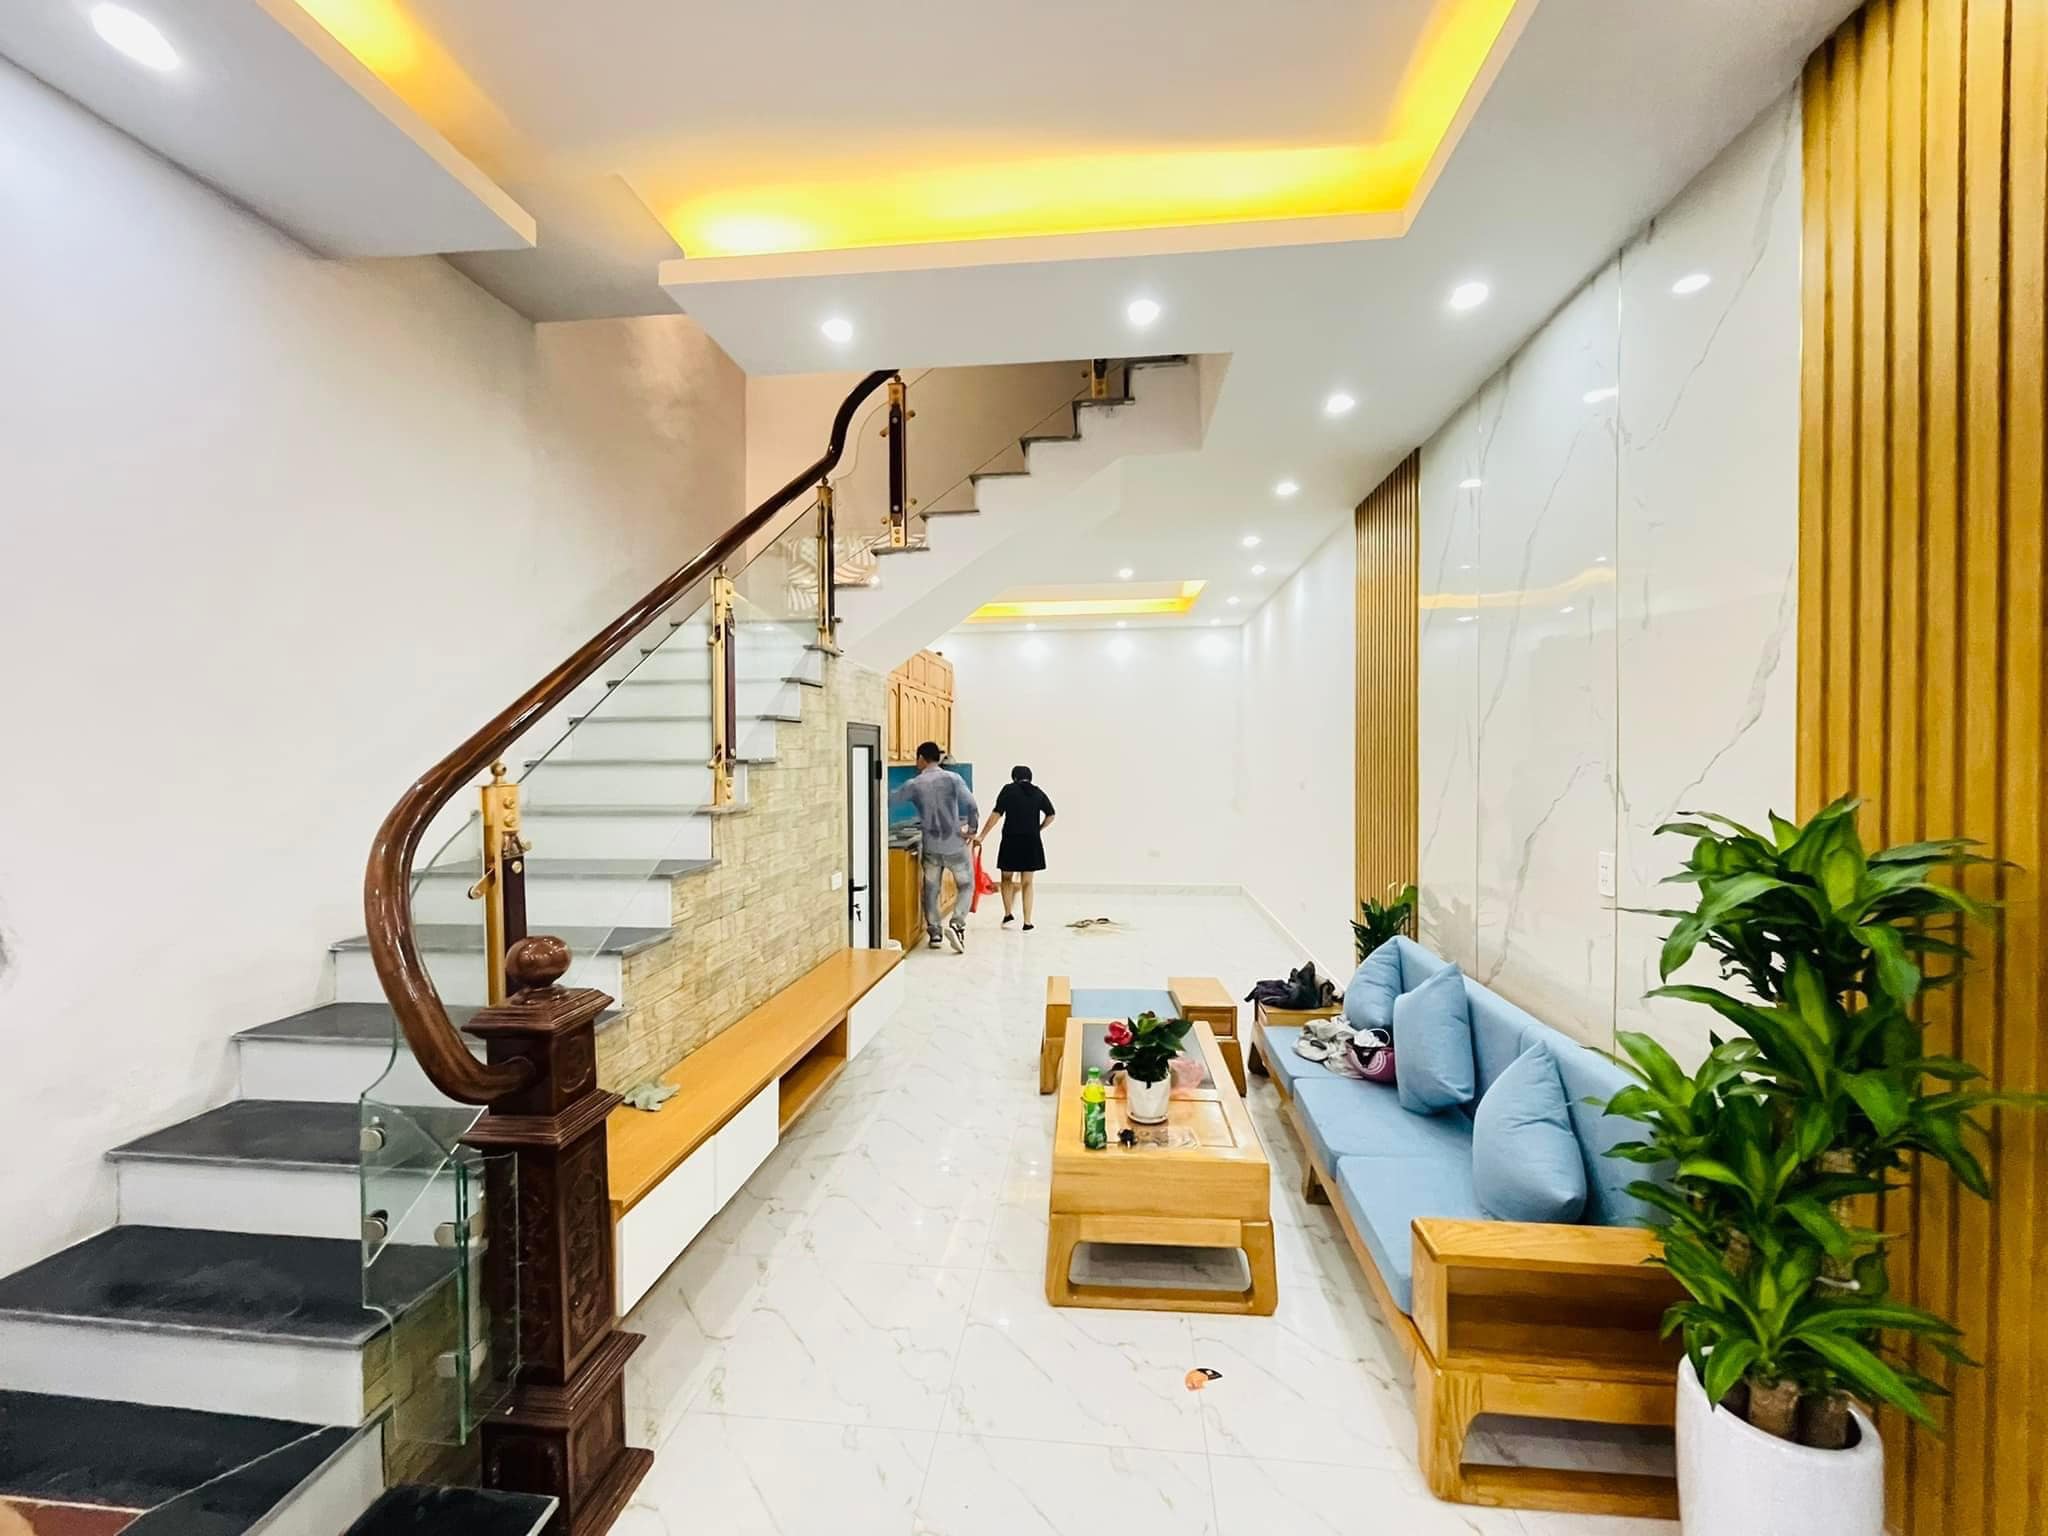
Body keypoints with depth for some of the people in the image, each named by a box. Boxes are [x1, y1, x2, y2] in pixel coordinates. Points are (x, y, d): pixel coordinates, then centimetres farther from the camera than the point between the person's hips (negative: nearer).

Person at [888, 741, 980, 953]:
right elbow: (972, 806, -13)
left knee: (931, 889, 17)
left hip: (931, 846, 1)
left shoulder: (915, 785, -3)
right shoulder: (953, 778, -6)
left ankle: (934, 933, 19)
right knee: (966, 885, 14)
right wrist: (971, 830, 1)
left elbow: (891, 801, 7)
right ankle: (957, 924, -4)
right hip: (955, 844, -1)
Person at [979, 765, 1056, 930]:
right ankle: (1027, 922, 9)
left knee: (1007, 878, 18)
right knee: (1027, 883, 10)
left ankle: (1008, 913, 13)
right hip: (1032, 842, 2)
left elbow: (996, 814, -11)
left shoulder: (1009, 789, -3)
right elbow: (1050, 815, 5)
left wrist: (982, 836, -10)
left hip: (1011, 841, -2)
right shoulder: (1037, 792, 7)